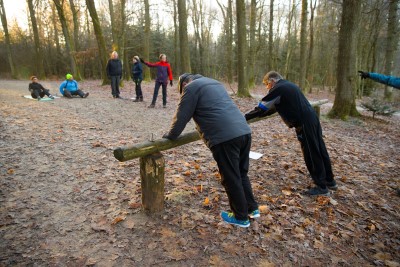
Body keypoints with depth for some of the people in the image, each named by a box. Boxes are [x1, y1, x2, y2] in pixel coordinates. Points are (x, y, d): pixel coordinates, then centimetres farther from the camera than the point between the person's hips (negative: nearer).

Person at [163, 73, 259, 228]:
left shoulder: (191, 87, 4)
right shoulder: (215, 83, 29)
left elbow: (182, 116, 3)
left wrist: (170, 136, 18)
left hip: (225, 137, -8)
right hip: (244, 132, 9)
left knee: (231, 179, 6)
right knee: (241, 174, 22)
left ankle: (241, 217, 22)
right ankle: (252, 208, 33)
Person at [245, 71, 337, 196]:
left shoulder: (278, 89, -9)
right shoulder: (288, 85, 19)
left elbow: (261, 107, -9)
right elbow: (275, 106, 24)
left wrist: (245, 117, -1)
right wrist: (259, 114, 24)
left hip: (304, 123, -9)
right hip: (312, 118, 9)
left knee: (311, 155, 1)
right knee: (320, 151, 17)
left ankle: (322, 187, 12)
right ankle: (330, 181, 31)